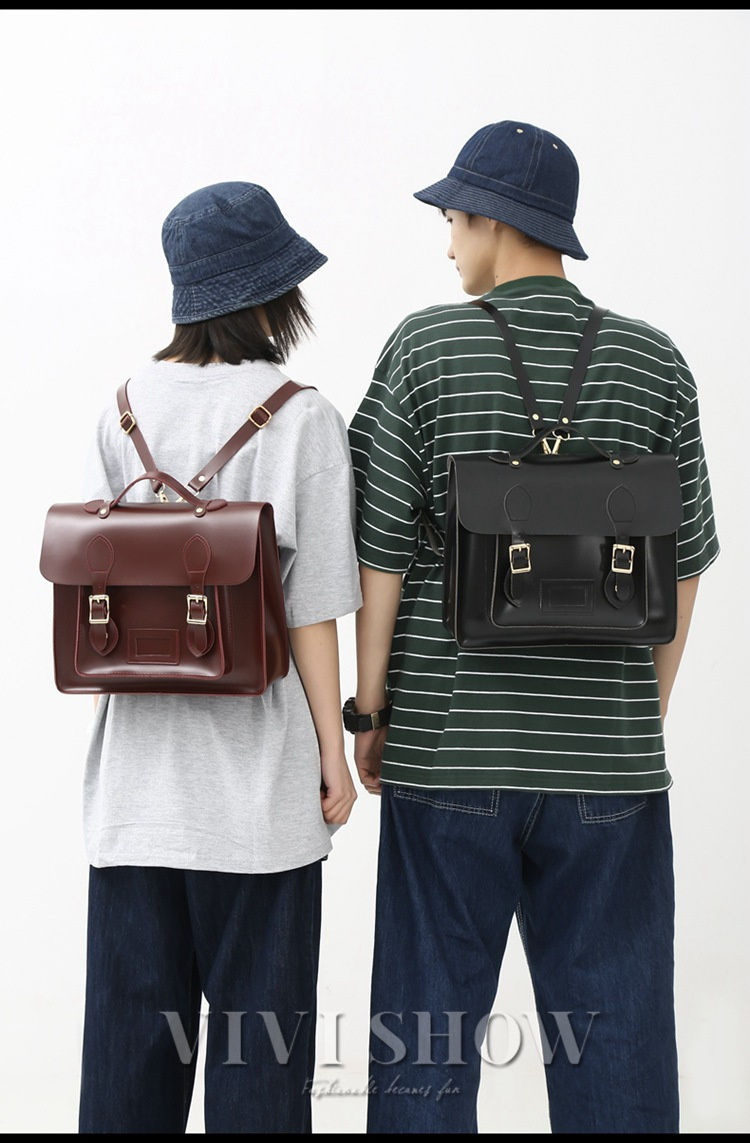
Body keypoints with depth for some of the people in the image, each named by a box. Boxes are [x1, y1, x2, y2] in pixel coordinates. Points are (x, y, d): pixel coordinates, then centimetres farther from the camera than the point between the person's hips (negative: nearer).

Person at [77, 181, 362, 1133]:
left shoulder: (125, 408, 3)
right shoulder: (303, 419, -9)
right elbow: (310, 609, -11)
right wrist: (333, 751, -2)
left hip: (137, 763, 4)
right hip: (256, 765, -4)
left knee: (131, 1016, 14)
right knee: (259, 1018, 9)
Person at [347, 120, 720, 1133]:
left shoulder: (425, 348, -4)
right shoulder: (654, 361, 2)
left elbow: (381, 545, -5)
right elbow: (682, 561, 5)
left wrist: (368, 707, 5)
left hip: (449, 743, -1)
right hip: (607, 752, 2)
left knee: (430, 1017, 11)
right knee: (612, 1030, 11)